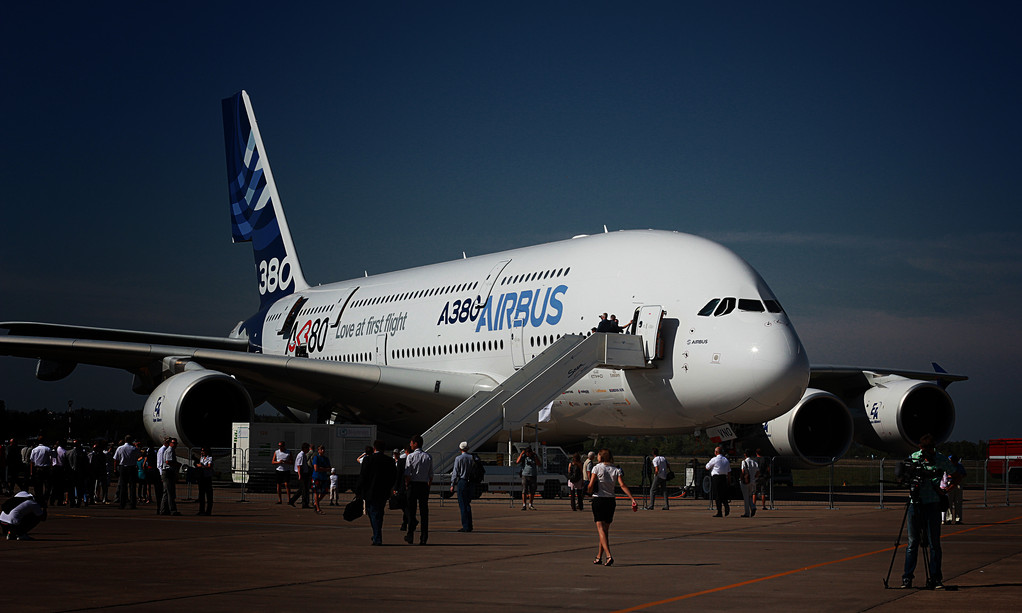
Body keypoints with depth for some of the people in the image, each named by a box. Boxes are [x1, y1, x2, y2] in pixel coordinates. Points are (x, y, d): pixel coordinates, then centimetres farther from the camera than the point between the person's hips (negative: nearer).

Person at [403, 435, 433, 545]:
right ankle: (424, 538, 3)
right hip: (424, 485, 3)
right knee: (424, 511, 5)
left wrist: (406, 485, 1)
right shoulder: (428, 457, 7)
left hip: (413, 484, -3)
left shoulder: (410, 456, -5)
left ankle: (410, 535, 3)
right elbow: (431, 474, 7)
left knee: (410, 509, 5)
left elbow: (407, 474, -9)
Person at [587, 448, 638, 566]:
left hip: (598, 500, -4)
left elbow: (590, 486, -10)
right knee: (605, 530, 15)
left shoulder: (597, 468, -5)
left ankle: (609, 555, -26)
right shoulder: (616, 470, 4)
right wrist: (633, 499, -14)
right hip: (611, 500, 4)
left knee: (601, 529, -9)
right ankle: (599, 557, 23)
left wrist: (590, 492, 13)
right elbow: (622, 485, -9)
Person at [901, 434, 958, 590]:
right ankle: (907, 577, 8)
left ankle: (935, 578, 4)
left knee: (934, 543, -1)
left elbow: (956, 477, 9)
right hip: (915, 504, 2)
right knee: (912, 542, 3)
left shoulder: (942, 460, 0)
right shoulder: (913, 458, 5)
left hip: (933, 504, -2)